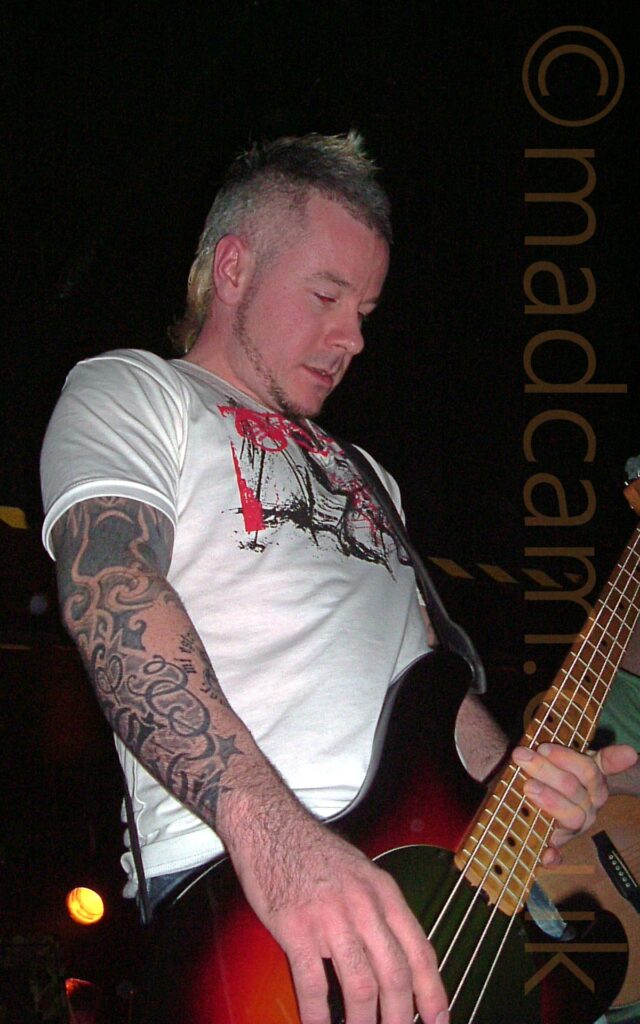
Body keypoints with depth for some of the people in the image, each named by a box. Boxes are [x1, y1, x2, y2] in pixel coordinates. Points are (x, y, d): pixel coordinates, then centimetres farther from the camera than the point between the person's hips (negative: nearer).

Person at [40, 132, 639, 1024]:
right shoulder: (128, 394, 9)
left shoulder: (361, 476, 33)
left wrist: (518, 778, 5)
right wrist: (273, 832, -26)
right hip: (234, 889, -7)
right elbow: (107, 590, -10)